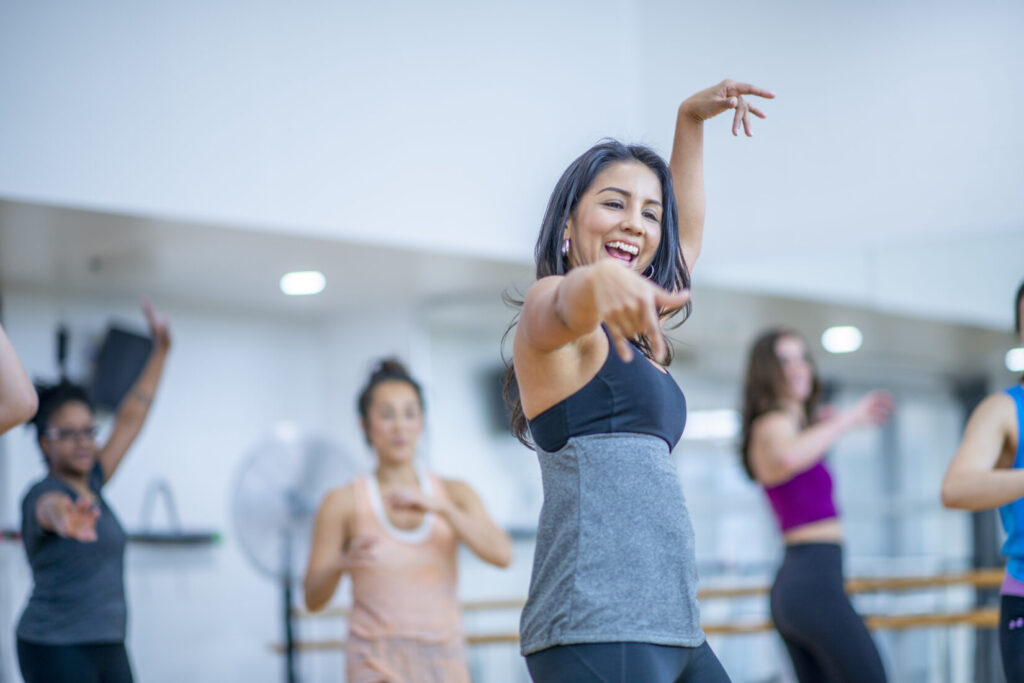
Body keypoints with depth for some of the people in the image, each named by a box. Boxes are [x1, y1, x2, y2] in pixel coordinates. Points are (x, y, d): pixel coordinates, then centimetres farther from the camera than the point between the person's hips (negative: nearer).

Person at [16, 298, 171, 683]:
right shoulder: (44, 494, -10)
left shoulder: (91, 485, 13)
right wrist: (65, 519, -61)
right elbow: (50, 509, -36)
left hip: (108, 647, 8)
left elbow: (130, 420, 19)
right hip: (56, 649, -8)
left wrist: (160, 353, 21)